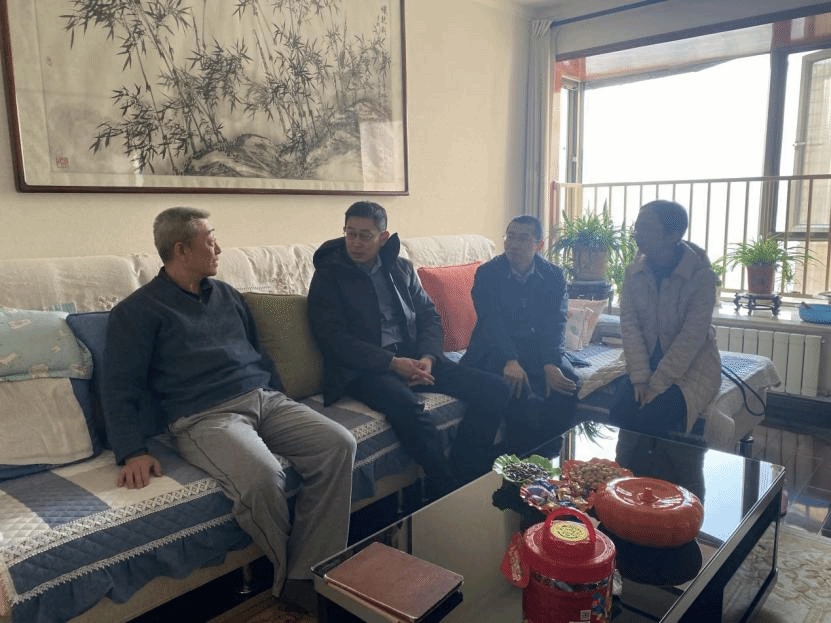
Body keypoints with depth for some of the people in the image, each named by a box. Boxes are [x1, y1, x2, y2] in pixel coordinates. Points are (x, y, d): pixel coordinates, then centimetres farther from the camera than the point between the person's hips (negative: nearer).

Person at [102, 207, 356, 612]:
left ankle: (307, 578, -15)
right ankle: (287, 575, -7)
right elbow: (121, 388, -1)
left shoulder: (226, 295, 22)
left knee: (339, 444, -17)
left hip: (265, 399, 6)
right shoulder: (138, 311, 4)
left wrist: (284, 404, 18)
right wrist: (133, 452, -14)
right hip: (205, 417, -6)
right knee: (261, 475, -35)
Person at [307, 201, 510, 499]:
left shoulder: (401, 268, 16)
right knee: (407, 406, -38)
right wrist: (392, 362, -18)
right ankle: (446, 490, -21)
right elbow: (334, 340, -8)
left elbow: (430, 315, 15)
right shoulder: (328, 277, 1)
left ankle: (465, 477, -10)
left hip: (413, 357, 6)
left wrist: (427, 357, -7)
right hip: (364, 369, -5)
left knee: (494, 389, -11)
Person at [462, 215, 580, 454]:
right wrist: (510, 360, -32)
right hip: (497, 351, -2)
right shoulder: (487, 273, -2)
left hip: (540, 348, 3)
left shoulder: (554, 275, 4)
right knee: (517, 385, -31)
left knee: (567, 381, -23)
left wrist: (551, 364, -25)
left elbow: (556, 323, -7)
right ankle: (519, 454, -13)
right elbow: (491, 321, -15)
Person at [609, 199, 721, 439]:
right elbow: (629, 324, -6)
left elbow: (692, 337, -19)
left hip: (691, 365, -4)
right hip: (646, 362, 4)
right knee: (619, 413, -18)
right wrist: (640, 378, -15)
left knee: (651, 418, -25)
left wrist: (657, 384, -21)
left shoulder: (701, 274, -16)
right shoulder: (633, 271, -3)